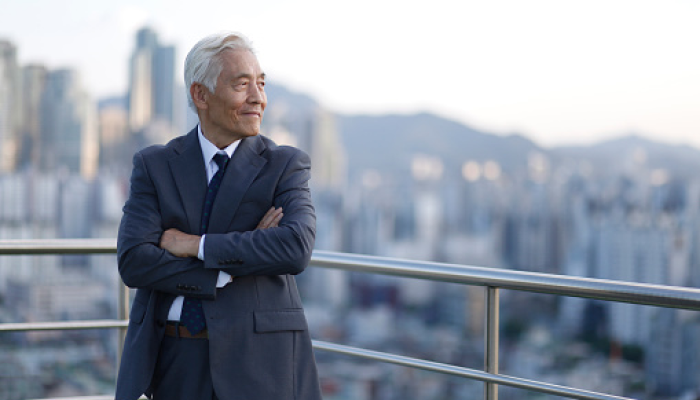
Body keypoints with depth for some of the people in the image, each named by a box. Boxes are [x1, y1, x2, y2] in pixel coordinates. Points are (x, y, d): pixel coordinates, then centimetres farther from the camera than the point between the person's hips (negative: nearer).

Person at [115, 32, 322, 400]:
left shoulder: (285, 165, 0)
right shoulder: (154, 166, 4)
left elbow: (296, 249, -17)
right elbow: (133, 262, -8)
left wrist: (197, 245, -16)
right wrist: (234, 269, -15)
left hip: (259, 362, -1)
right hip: (171, 362, 1)